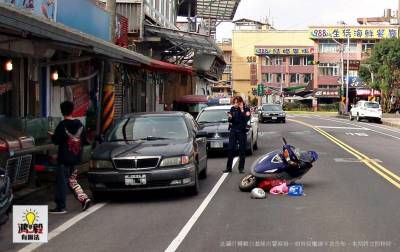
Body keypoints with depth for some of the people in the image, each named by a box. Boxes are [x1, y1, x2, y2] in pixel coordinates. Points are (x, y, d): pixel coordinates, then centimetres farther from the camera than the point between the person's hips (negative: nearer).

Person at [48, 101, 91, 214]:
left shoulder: (62, 125, -14)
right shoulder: (80, 124, 5)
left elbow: (56, 140, -14)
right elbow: (84, 140, 10)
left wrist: (52, 135, 7)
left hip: (64, 159, -7)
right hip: (75, 158, 7)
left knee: (61, 182, -1)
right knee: (72, 181, 18)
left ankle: (60, 207, 0)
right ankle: (84, 198, 5)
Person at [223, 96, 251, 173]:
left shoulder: (246, 109, -2)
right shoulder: (232, 109, 6)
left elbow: (246, 119, -14)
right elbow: (230, 120, 10)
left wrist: (242, 110, -16)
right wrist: (229, 117, -12)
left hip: (242, 131, -2)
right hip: (233, 130, 2)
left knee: (242, 150, 2)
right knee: (230, 149, 0)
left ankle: (241, 168, 8)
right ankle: (229, 167, 5)